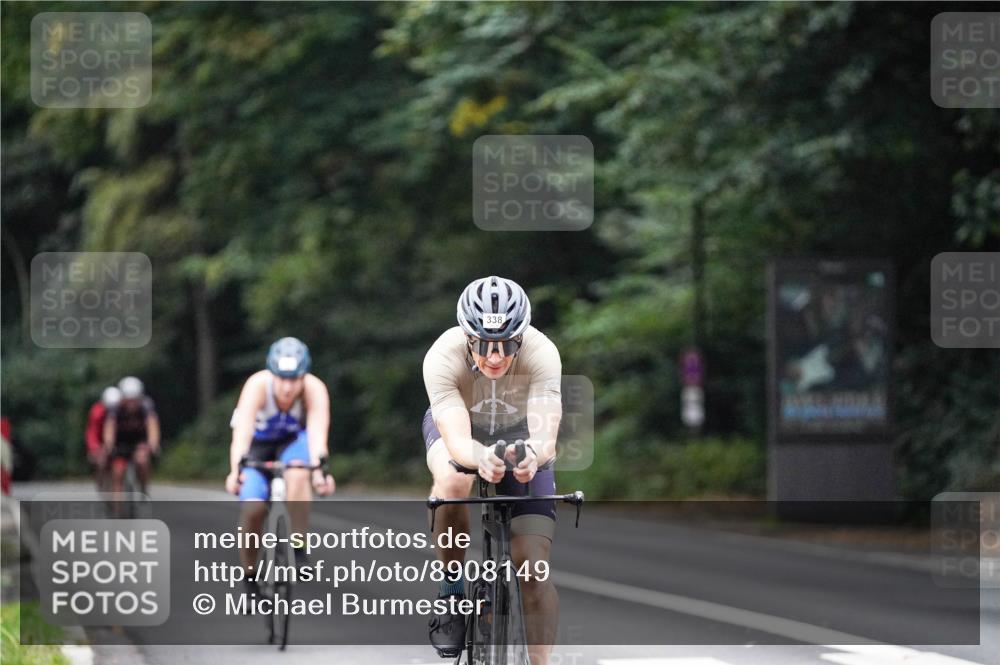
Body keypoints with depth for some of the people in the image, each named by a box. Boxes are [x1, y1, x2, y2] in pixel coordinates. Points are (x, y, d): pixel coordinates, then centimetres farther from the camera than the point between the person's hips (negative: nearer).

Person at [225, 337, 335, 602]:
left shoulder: (314, 389, -30)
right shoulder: (257, 386, -34)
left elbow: (317, 432, -43)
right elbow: (242, 431, -46)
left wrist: (319, 468, -62)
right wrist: (236, 469, -63)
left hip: (293, 441, 1)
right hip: (258, 443, -1)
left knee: (298, 472, -35)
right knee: (253, 507, -22)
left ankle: (298, 547, -25)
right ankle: (249, 578, -2)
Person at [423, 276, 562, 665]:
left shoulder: (541, 353, -35)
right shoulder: (443, 357, -36)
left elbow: (546, 436, -43)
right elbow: (457, 441, -44)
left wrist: (533, 454, -67)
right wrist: (480, 457, -67)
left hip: (521, 433, 1)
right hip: (460, 426, 0)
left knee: (533, 566, -14)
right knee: (453, 482, -37)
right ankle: (451, 590, -15)